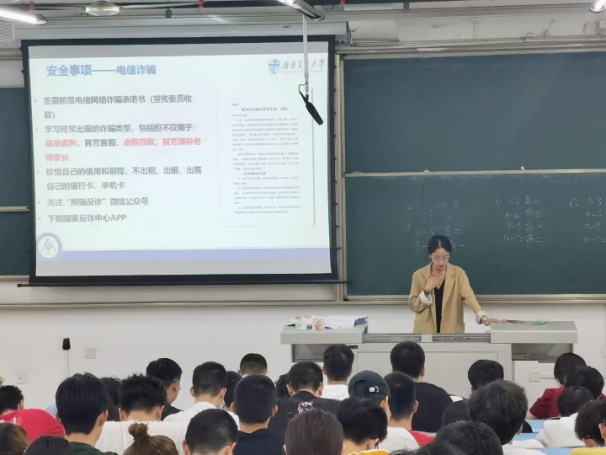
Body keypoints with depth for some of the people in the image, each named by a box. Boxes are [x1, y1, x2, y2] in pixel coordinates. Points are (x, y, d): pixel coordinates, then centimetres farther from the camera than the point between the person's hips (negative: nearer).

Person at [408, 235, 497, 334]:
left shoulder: (458, 273, -3)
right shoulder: (419, 275, 0)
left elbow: (469, 296, -17)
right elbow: (413, 306, 3)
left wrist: (482, 316, -33)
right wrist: (427, 290, -13)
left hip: (452, 332, -1)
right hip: (425, 332, 1)